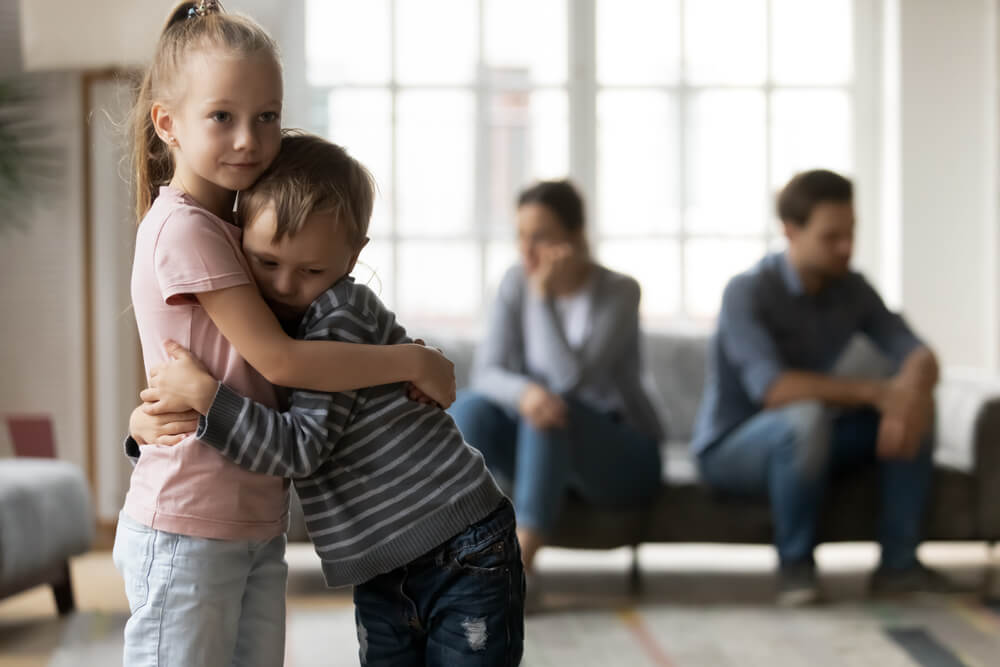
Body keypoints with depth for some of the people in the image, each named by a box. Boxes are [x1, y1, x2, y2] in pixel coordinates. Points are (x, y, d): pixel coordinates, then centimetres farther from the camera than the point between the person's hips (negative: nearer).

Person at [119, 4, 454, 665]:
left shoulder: (233, 225, 13)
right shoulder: (183, 227, -16)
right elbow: (278, 359, -17)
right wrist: (414, 362, -10)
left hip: (257, 527, 9)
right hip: (189, 534, -9)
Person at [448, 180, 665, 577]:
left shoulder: (619, 292, -14)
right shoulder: (516, 283, -2)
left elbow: (571, 379, -26)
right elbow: (486, 373, -12)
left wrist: (542, 296, -27)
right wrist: (523, 392, -35)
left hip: (622, 456, -4)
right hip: (549, 446, 4)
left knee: (554, 406, -35)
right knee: (471, 407, -25)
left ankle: (519, 565, -41)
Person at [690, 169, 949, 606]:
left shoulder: (852, 288, -2)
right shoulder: (747, 293, -22)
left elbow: (919, 354, -9)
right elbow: (772, 387, -35)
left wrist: (914, 390, -33)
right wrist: (876, 392, -38)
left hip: (807, 443, 6)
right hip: (729, 449, -6)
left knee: (915, 407, -13)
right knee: (805, 416, -38)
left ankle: (898, 562, -11)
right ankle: (795, 564, -19)